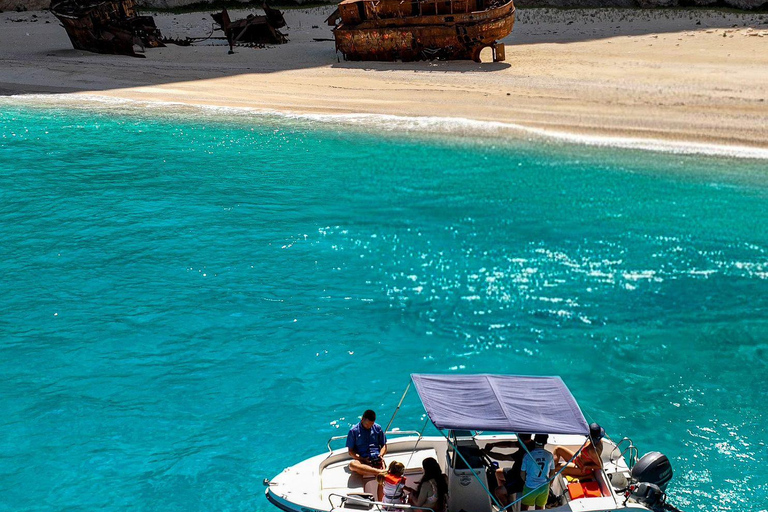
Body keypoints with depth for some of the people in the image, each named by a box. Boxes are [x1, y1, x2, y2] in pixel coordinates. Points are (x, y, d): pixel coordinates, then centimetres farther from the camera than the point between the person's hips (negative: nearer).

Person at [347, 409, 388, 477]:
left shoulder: (377, 428, 14)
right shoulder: (354, 431, 6)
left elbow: (384, 445, 20)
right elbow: (350, 451, 6)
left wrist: (381, 455, -3)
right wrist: (362, 459, -12)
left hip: (377, 459, 2)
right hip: (362, 460, -2)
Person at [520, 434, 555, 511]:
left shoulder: (528, 456, -17)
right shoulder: (549, 456, -7)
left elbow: (522, 474, -7)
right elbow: (552, 473, 6)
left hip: (530, 488, -3)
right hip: (544, 487, 3)